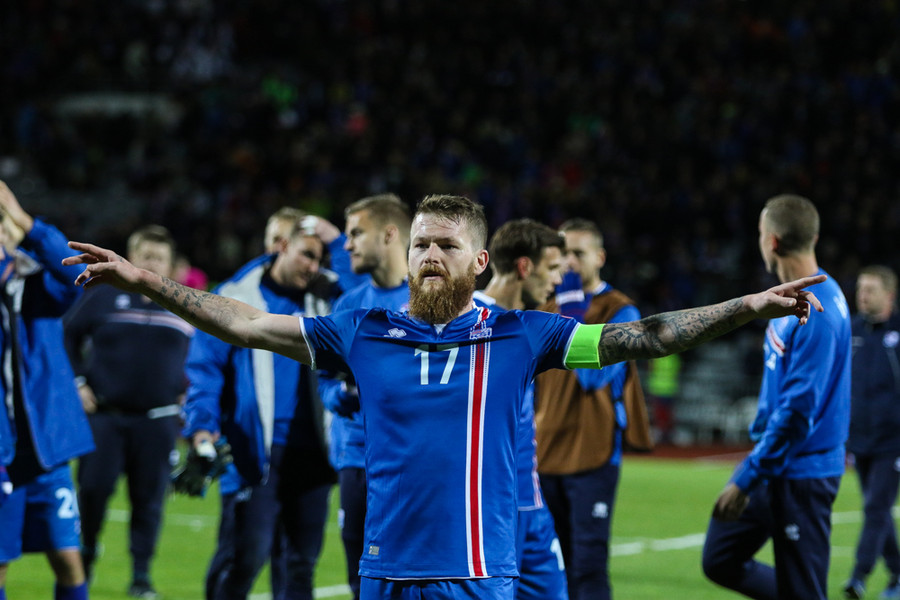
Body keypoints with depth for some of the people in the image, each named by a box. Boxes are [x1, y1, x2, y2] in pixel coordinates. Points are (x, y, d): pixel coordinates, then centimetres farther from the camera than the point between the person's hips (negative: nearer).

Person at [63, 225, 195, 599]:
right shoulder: (104, 297, 1)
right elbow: (67, 336, 8)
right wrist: (77, 382, 1)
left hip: (158, 422, 1)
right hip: (104, 416, -1)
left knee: (149, 498, 0)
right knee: (93, 489, -5)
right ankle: (83, 563, 16)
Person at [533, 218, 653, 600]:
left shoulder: (619, 311, -4)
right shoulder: (546, 312, 13)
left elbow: (594, 375, -16)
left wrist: (574, 317, -18)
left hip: (592, 456, -6)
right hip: (545, 455, 6)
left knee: (588, 566, -9)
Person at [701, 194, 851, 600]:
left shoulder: (817, 313, -23)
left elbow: (799, 409, -25)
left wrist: (747, 479, -21)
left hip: (801, 472, -10)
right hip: (774, 464, 10)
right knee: (720, 559, 14)